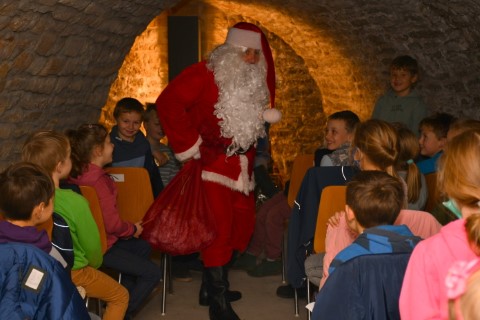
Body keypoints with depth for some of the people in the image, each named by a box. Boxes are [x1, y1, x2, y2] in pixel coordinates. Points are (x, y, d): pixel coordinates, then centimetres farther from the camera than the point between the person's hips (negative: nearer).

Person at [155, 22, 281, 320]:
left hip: (242, 165, 8)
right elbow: (168, 102, -19)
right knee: (219, 227, -9)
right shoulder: (206, 74, -13)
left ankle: (214, 282, 31)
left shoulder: (255, 80, 8)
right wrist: (189, 144, -17)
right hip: (213, 162, -7)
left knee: (243, 223, 12)